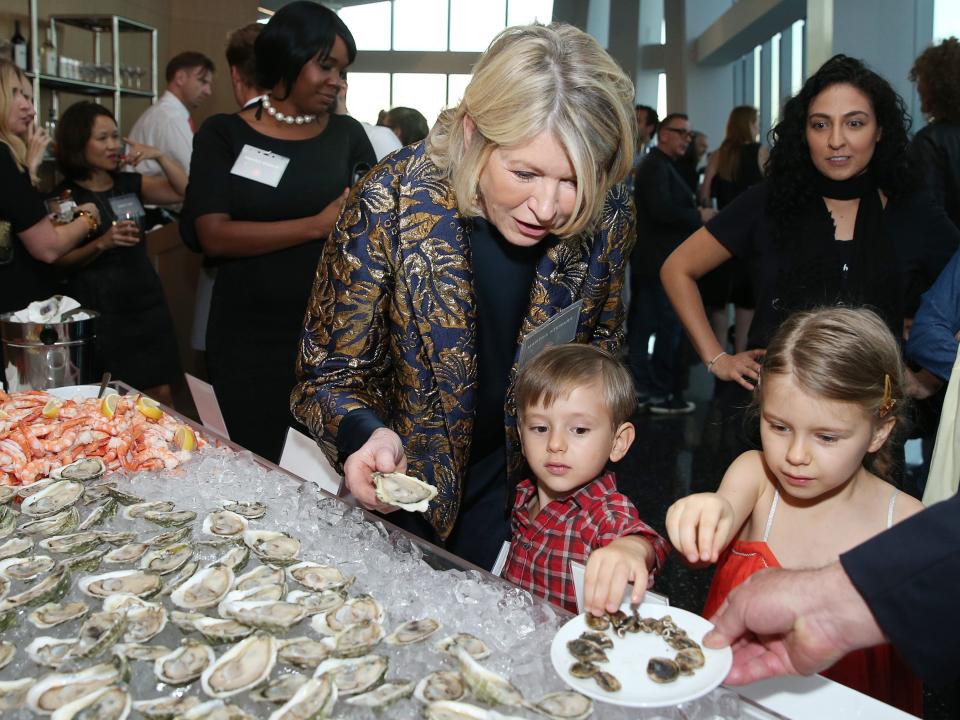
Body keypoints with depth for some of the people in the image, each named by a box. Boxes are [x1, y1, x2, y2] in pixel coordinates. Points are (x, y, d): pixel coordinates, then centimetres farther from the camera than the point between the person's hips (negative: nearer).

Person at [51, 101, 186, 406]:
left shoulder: (129, 184, 11)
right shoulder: (63, 197, -2)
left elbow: (185, 191, 4)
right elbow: (60, 261, -4)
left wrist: (160, 156, -8)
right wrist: (101, 244, -19)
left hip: (146, 303, 4)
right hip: (99, 314, -4)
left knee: (161, 395, 2)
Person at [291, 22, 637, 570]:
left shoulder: (608, 219, -17)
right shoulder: (389, 205, -27)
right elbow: (329, 373, -17)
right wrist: (365, 434, -37)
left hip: (515, 487, 2)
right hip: (399, 480, -1)